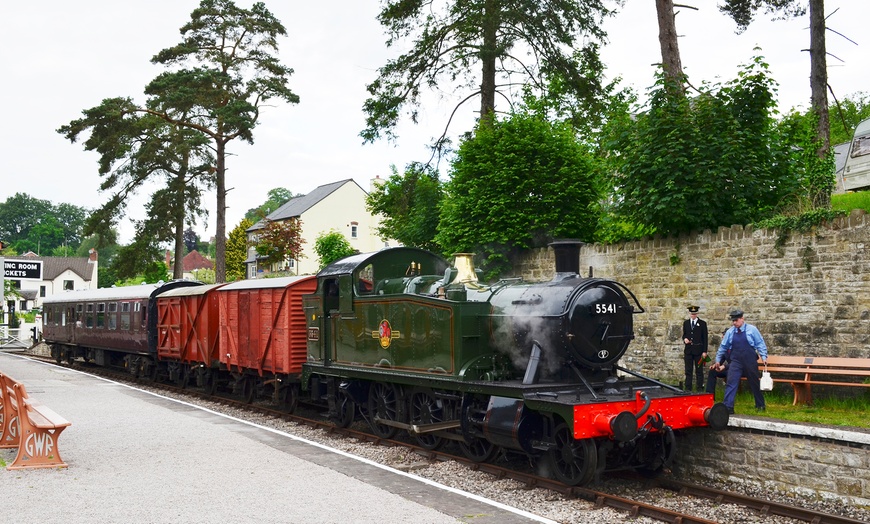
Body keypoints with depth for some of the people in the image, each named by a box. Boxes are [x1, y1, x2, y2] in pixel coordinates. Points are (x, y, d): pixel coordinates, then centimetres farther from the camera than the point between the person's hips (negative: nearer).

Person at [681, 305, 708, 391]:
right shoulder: (686, 323, 11)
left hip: (698, 351, -3)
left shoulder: (702, 323, 1)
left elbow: (705, 338, -1)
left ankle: (700, 389, 5)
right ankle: (688, 389, 9)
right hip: (688, 350, 3)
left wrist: (704, 351, -7)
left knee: (699, 371, 1)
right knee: (688, 371, 5)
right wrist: (685, 339, -8)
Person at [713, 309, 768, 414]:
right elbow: (723, 347, 12)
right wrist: (718, 360, 16)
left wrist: (764, 357, -10)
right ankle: (727, 407, -13)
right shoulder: (730, 332, 3)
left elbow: (760, 344, 0)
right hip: (736, 362, 2)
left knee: (754, 384, 11)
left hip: (750, 362, -2)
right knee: (731, 383, -11)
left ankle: (760, 405, 30)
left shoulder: (751, 329, -4)